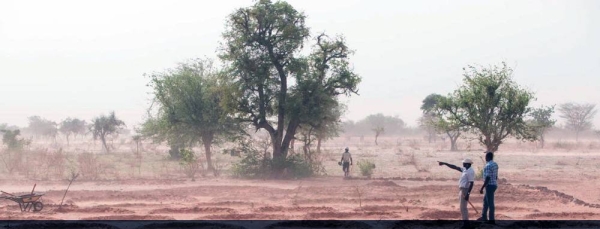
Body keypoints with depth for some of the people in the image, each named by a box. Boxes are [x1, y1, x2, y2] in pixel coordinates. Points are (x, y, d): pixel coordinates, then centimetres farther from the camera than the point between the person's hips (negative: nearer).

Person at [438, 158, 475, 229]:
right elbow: (455, 167, 17)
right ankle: (466, 222, 21)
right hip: (462, 190, 11)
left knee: (463, 208, -9)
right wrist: (444, 163, 16)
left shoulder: (470, 172, -18)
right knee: (463, 207, 15)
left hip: (465, 190, -11)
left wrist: (468, 194, -27)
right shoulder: (465, 170, 12)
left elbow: (471, 183, -23)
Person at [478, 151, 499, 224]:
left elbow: (487, 178, -23)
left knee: (490, 202, -3)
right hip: (494, 184, 10)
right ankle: (484, 217, 29)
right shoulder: (495, 164, 9)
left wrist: (482, 188, -21)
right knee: (485, 199, 21)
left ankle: (491, 220, 2)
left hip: (490, 185, -10)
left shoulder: (488, 166, -20)